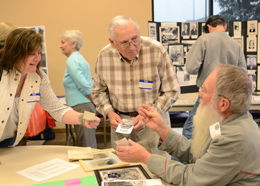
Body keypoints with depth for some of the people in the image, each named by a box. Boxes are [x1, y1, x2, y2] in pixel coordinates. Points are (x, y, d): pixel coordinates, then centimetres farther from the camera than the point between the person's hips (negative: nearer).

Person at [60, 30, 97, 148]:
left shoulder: (71, 61, -12)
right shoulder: (80, 58, 17)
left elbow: (84, 85, -20)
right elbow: (89, 83, 18)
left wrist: (92, 100, -6)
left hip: (81, 108, -10)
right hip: (87, 107, 10)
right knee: (90, 147, 16)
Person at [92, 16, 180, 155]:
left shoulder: (157, 51, -15)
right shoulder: (104, 56, -7)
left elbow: (171, 91, -8)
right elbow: (98, 91, 9)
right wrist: (109, 112, -8)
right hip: (120, 123, 2)